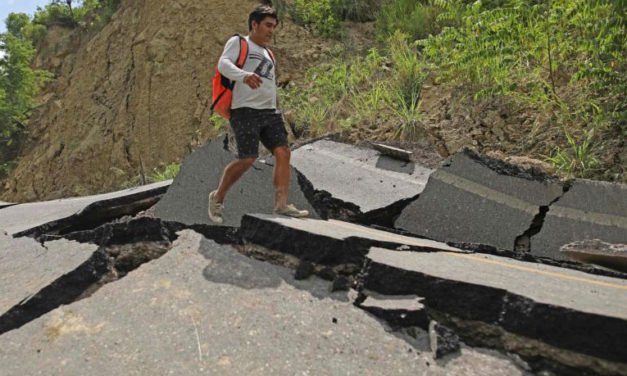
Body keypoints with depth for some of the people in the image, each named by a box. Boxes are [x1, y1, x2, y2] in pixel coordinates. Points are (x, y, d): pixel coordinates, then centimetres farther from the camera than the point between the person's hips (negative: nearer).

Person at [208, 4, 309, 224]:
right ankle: (217, 197, 6)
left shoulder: (268, 55, 27)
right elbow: (223, 64, -16)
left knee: (283, 152, -9)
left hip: (269, 112, 7)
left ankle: (282, 204, -10)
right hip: (245, 111, -7)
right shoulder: (238, 43, 4)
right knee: (248, 159, -15)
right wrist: (244, 75, -36)